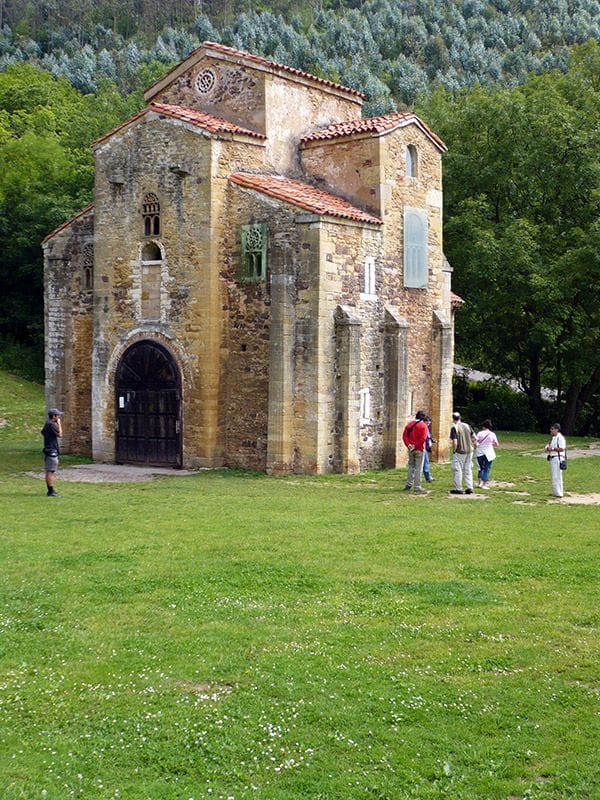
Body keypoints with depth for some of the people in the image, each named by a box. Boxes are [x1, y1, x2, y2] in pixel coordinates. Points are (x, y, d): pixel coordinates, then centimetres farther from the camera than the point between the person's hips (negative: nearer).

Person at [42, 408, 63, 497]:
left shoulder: (47, 424, 15)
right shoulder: (51, 425, -16)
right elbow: (60, 434, -17)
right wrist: (59, 423, -9)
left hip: (48, 450, 11)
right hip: (52, 451, -11)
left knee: (49, 471, 14)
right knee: (51, 471, -10)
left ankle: (50, 490, 19)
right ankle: (51, 491, -12)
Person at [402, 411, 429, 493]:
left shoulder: (409, 424, 8)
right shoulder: (423, 426, -8)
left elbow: (404, 435, 2)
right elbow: (423, 438, -18)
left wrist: (408, 445, -4)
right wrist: (416, 446, -11)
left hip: (411, 449, 5)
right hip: (419, 450, -5)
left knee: (411, 466, 16)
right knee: (418, 468, -1)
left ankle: (409, 484, 16)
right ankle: (417, 487, -1)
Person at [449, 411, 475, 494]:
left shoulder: (454, 428, -14)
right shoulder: (467, 426, 4)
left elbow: (455, 443, -20)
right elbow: (474, 438, 7)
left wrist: (454, 450, -4)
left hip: (459, 452, -6)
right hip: (469, 451, 6)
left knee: (457, 470, 4)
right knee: (468, 470, 14)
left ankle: (458, 489, 7)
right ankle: (469, 488, 14)